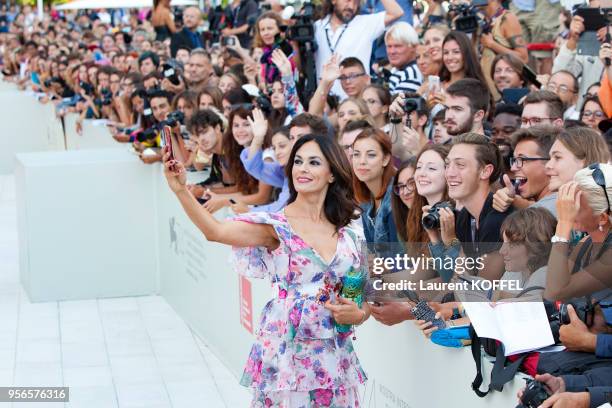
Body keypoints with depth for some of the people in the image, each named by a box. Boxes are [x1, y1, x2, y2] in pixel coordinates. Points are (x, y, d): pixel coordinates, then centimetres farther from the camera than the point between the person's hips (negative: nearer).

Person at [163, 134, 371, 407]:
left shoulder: (350, 235, 5)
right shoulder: (276, 226, -6)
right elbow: (216, 231, -23)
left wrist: (359, 314, -7)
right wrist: (180, 190, -36)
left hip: (335, 358, 3)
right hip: (286, 355, -3)